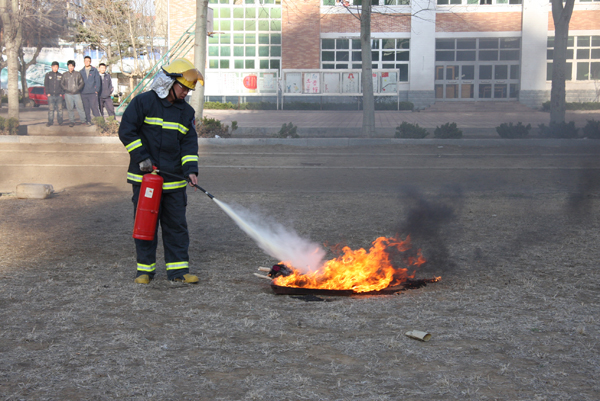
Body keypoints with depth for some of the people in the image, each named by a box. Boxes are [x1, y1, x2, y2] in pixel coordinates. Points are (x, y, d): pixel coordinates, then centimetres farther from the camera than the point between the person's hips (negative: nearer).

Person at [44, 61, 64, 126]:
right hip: (51, 95, -1)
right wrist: (47, 93, -3)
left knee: (60, 109, 2)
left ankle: (60, 121, 10)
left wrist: (62, 93, -1)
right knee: (50, 109, -2)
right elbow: (46, 84, 5)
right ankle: (50, 122, 3)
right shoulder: (48, 74, 6)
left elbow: (63, 85, 10)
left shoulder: (61, 75, 8)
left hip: (59, 95, 1)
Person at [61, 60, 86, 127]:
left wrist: (77, 89, -11)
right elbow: (62, 84, 8)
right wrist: (67, 89, -8)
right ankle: (71, 121, 10)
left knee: (80, 107, -3)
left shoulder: (78, 74, 5)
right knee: (70, 109, 3)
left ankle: (83, 120, 7)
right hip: (68, 94, 1)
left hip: (77, 94, -1)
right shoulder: (65, 75, 8)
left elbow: (81, 83, 3)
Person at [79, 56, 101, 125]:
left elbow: (98, 81, 3)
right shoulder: (81, 72, 13)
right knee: (86, 108, 5)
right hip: (83, 93, 3)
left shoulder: (94, 70, 5)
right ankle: (88, 120, 10)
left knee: (94, 107, -10)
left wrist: (96, 90, -5)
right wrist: (80, 90, 7)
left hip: (93, 93, -3)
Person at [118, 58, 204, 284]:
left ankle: (178, 269, 10)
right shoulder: (143, 102, -4)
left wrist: (190, 170, -9)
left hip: (174, 180, 4)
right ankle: (145, 268, 13)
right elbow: (126, 130, -7)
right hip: (144, 177, -4)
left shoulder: (186, 112, 10)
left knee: (176, 224, 4)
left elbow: (189, 144, 6)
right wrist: (141, 157, -13)